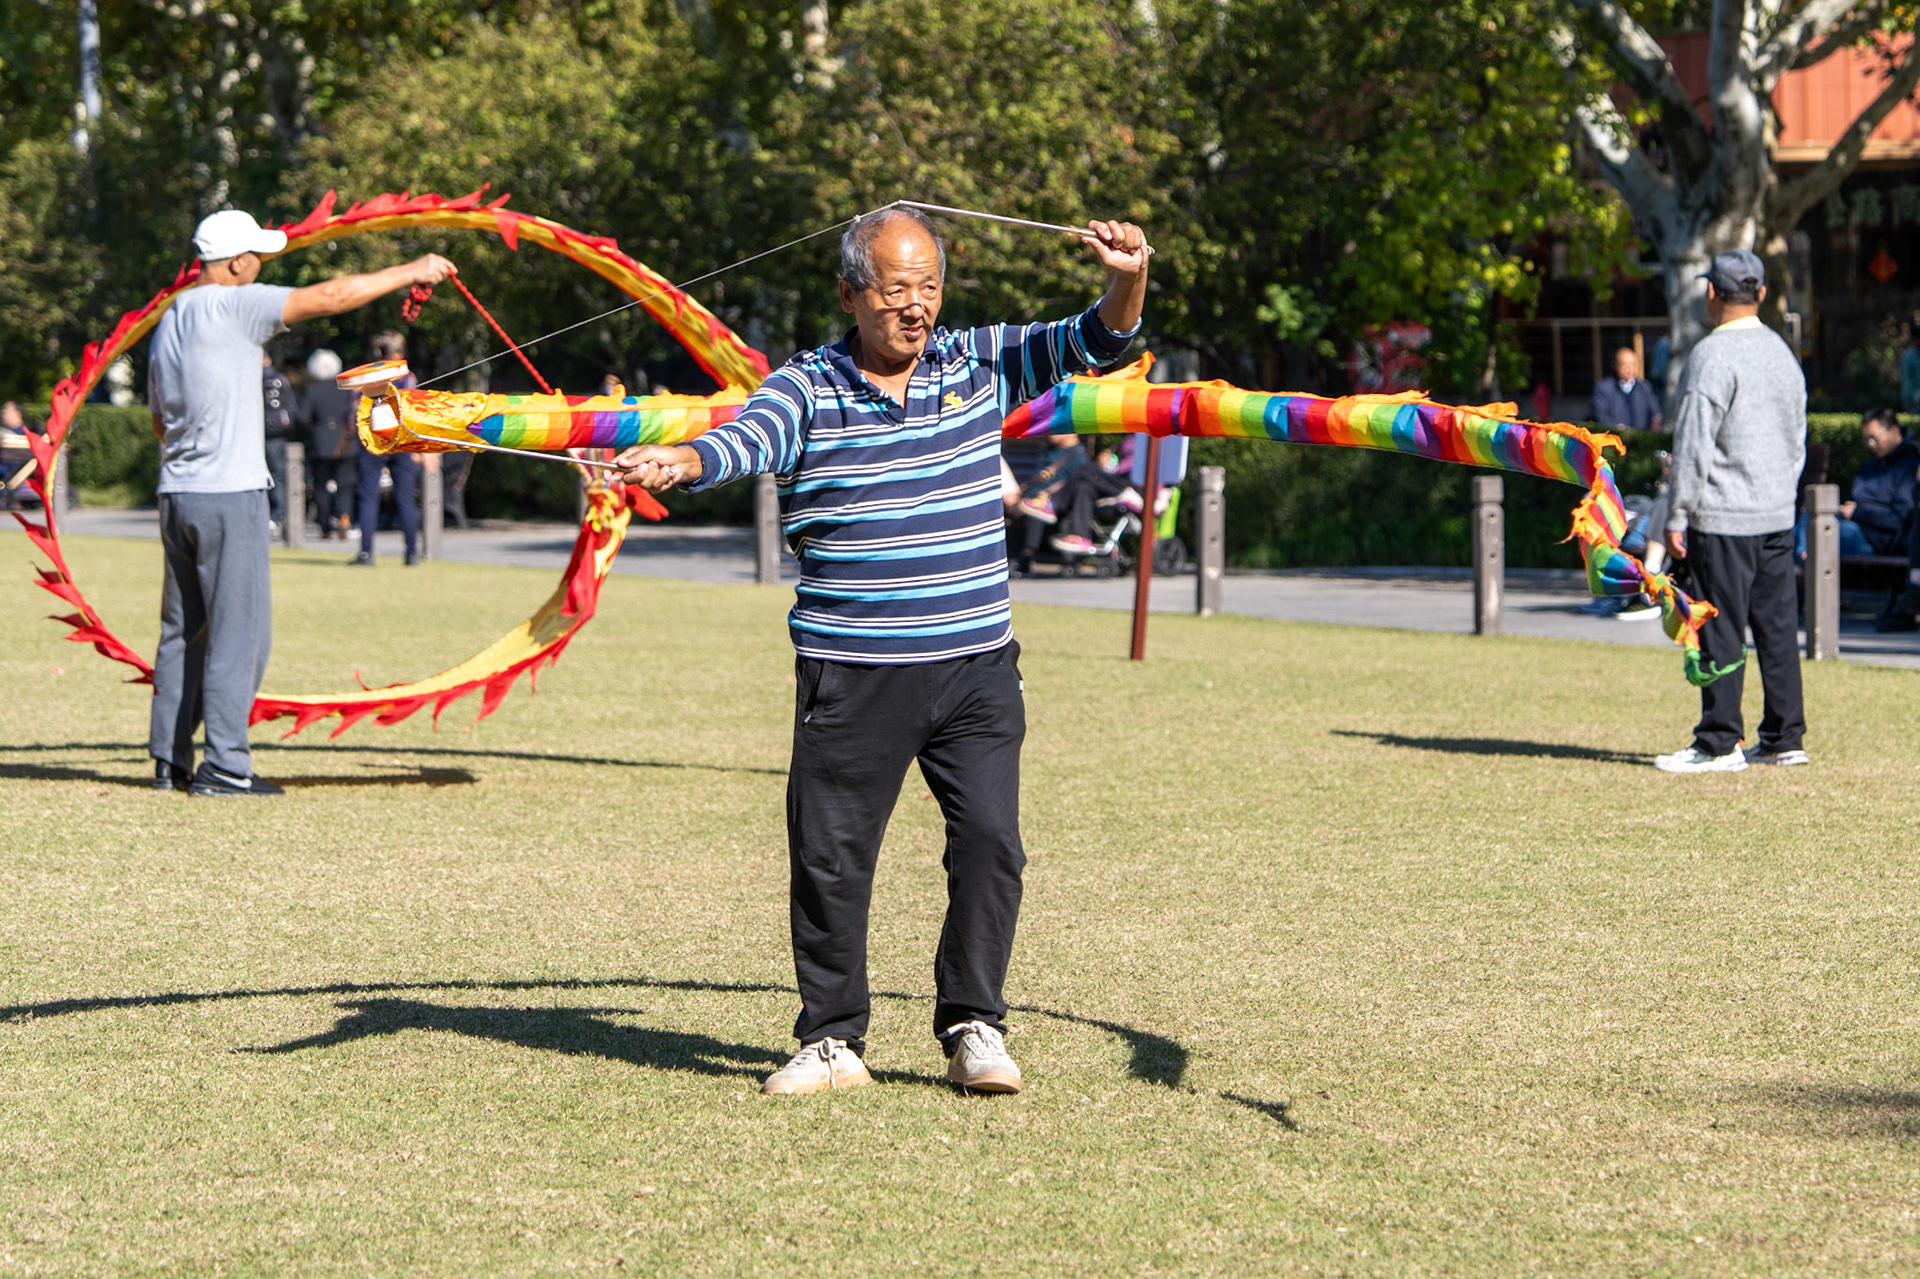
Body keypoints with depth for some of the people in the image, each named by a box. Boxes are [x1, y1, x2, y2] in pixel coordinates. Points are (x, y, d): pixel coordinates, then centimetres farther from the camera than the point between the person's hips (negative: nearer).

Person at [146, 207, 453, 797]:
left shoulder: (167, 323, 16)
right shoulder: (233, 306, -9)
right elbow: (328, 297, -13)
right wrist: (410, 273, -5)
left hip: (177, 494, 9)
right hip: (230, 494, -9)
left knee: (183, 631, 13)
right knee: (239, 628, -5)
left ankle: (169, 761, 15)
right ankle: (223, 766, -7)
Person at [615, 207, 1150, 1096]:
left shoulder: (979, 365, 8)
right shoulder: (806, 389, -1)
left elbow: (1092, 345, 7)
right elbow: (744, 439, -18)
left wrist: (1127, 283, -15)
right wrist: (678, 461, -40)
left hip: (977, 665, 2)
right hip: (851, 677, -2)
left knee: (989, 840, -5)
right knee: (830, 854, 2)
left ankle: (973, 1028, 9)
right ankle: (831, 1040, 15)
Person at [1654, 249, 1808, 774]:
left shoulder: (1712, 356, -14)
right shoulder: (1783, 353, 12)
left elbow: (1694, 445, -16)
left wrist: (1676, 517, -11)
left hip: (1723, 518, -8)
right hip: (1778, 515, 8)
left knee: (1720, 632, -4)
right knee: (1778, 627, 9)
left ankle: (1719, 744, -3)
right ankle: (1785, 738, 12)